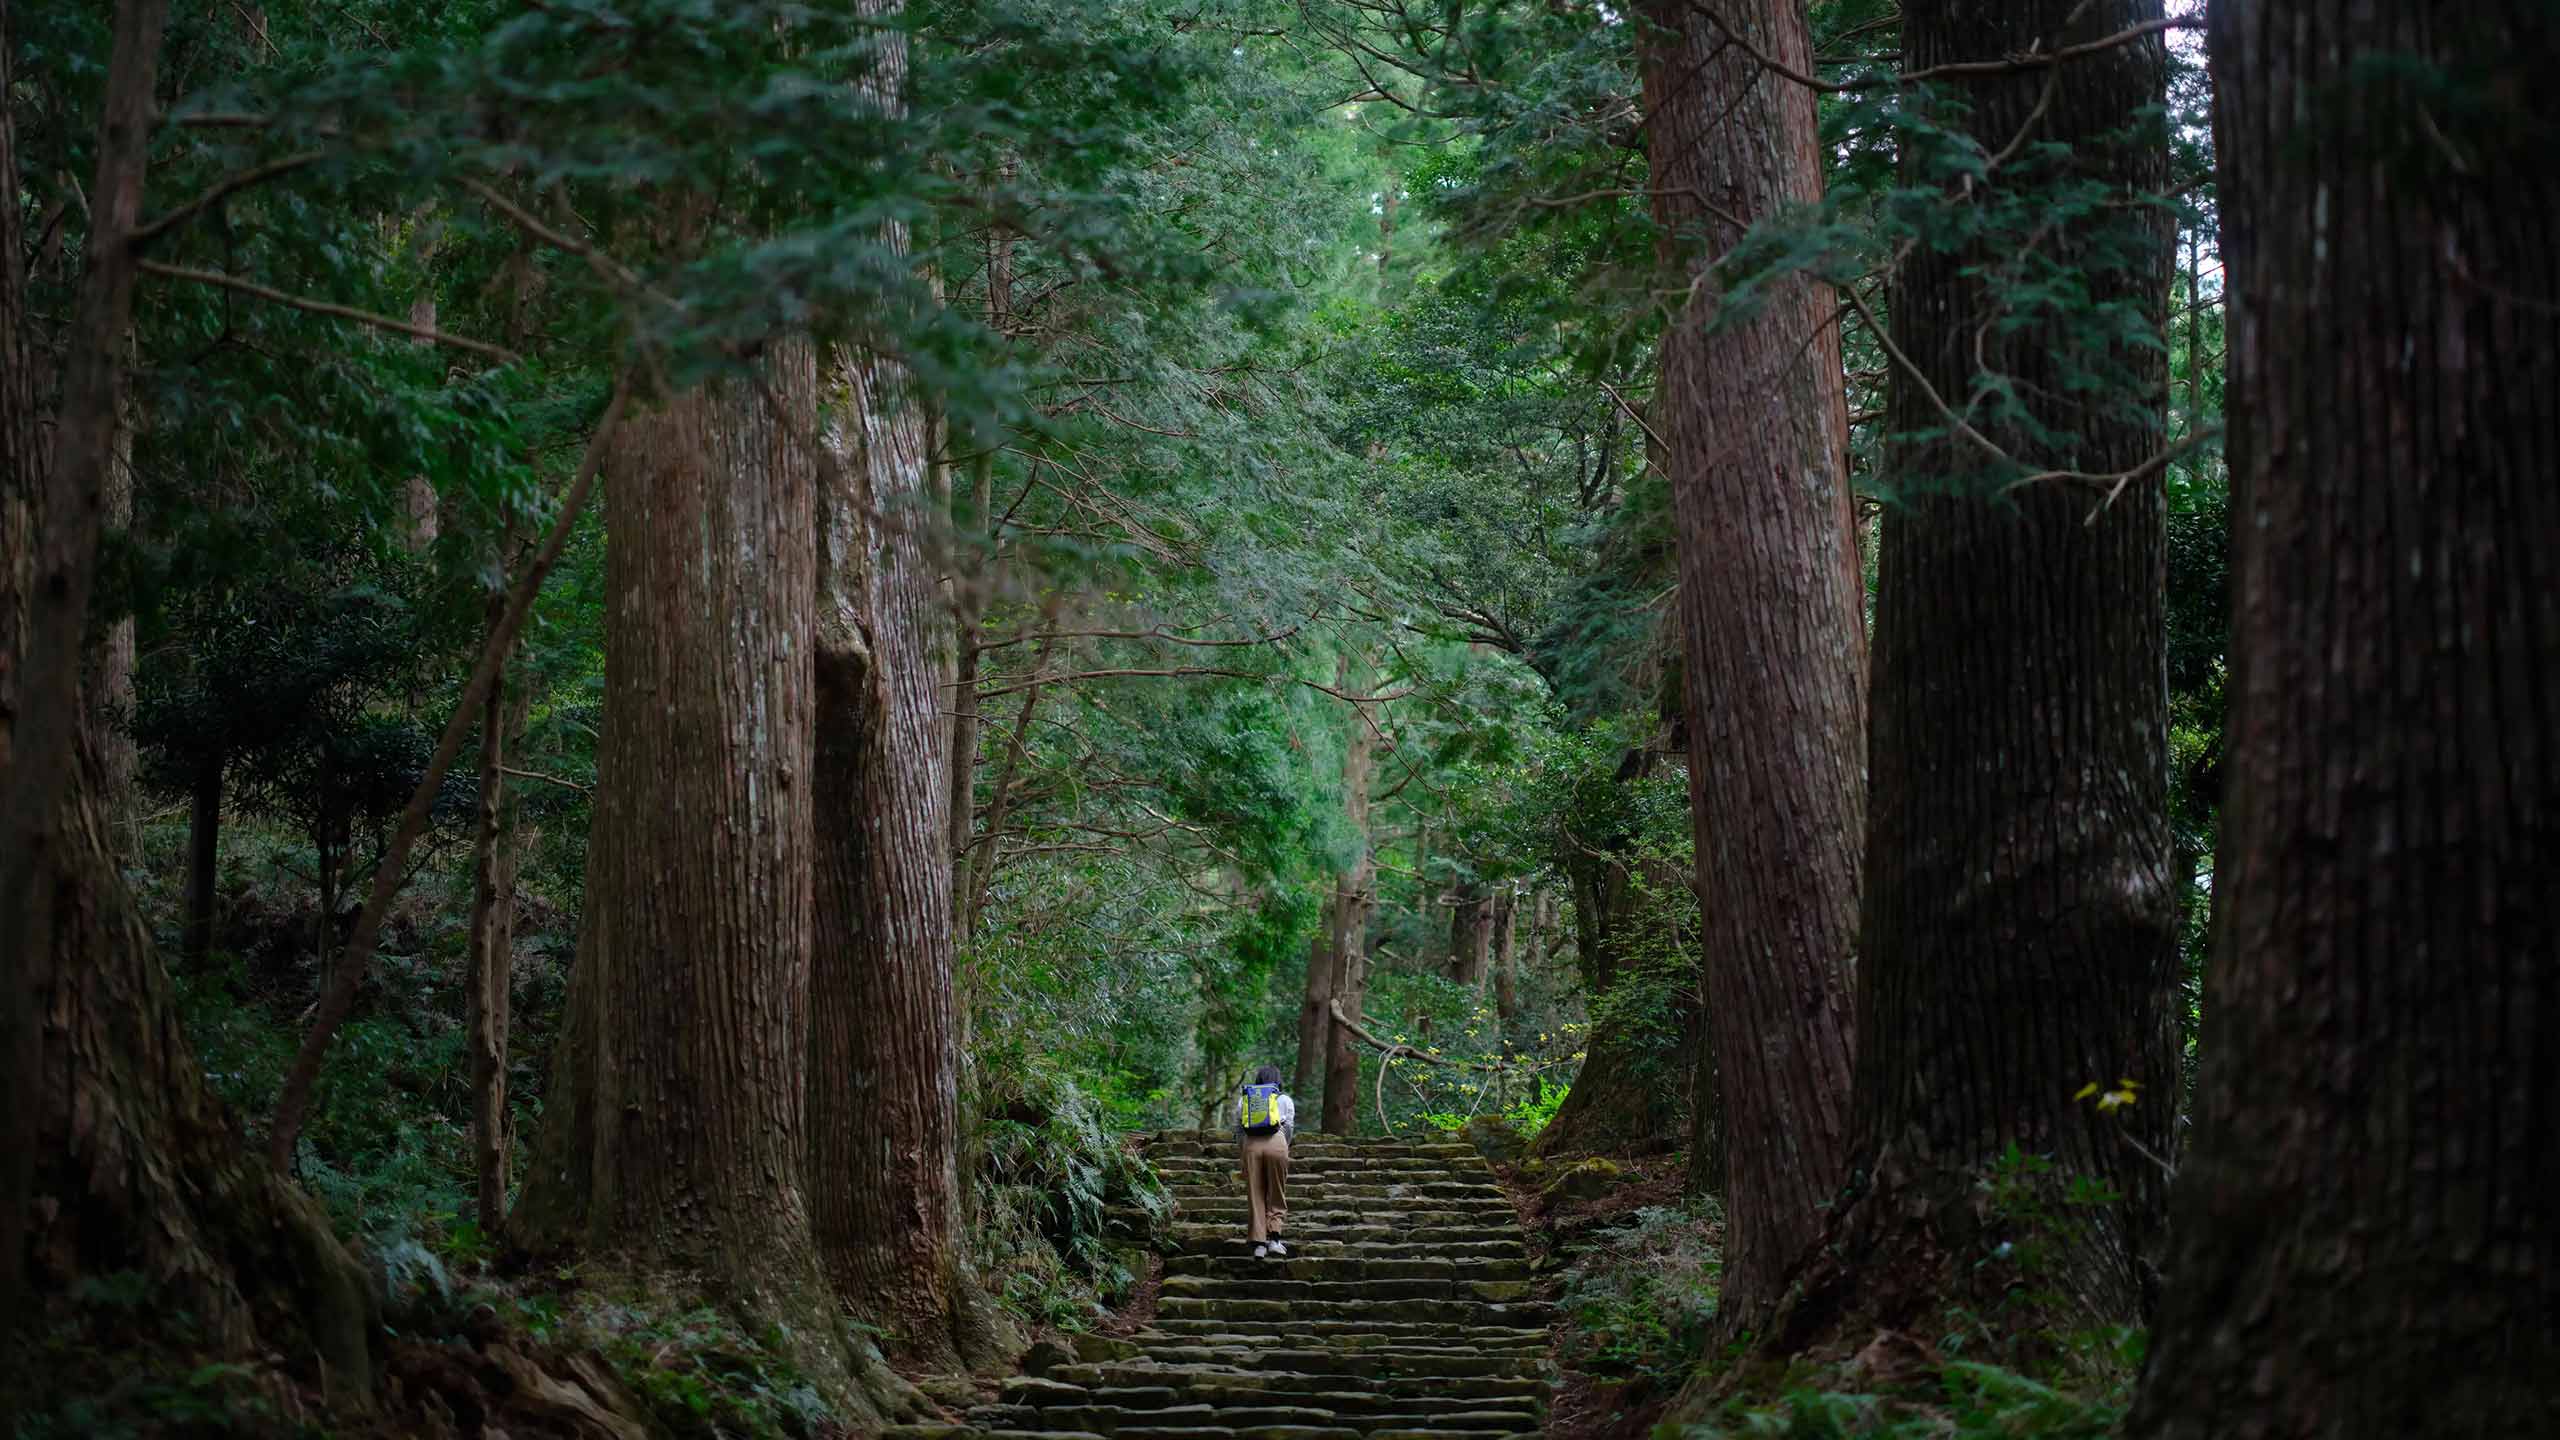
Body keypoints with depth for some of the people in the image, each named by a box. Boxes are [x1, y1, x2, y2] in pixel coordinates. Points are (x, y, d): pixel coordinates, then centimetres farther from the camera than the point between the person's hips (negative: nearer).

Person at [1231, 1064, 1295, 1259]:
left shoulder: (1244, 1099, 20)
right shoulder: (1284, 1099, 15)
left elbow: (1238, 1131, 18)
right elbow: (1289, 1128, 11)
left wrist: (1240, 1156, 26)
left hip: (1251, 1144, 2)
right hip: (1276, 1142, -2)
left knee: (1255, 1196, 5)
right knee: (1277, 1194, 8)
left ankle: (1259, 1243, 1)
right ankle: (1274, 1238, -6)